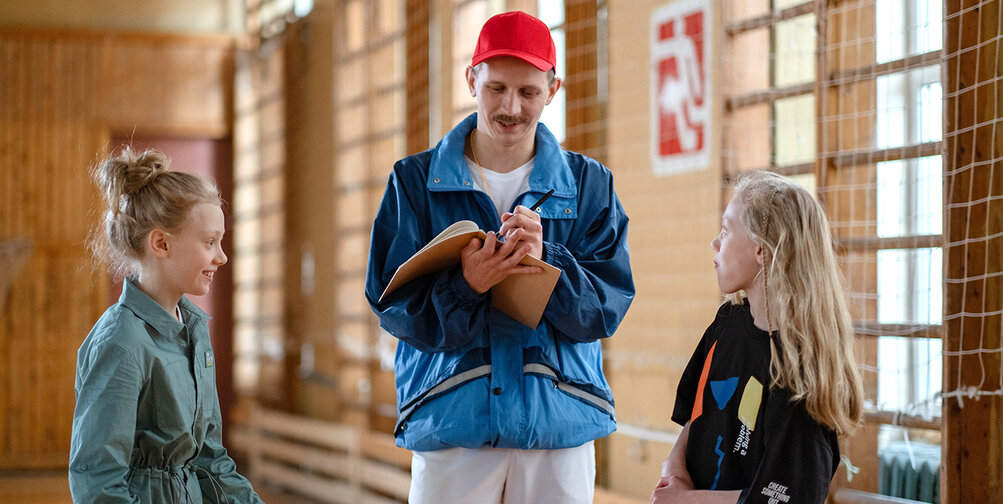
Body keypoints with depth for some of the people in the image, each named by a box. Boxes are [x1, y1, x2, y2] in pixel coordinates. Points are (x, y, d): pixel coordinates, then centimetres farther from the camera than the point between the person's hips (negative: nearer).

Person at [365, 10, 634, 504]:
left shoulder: (589, 184, 9)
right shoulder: (415, 181, 6)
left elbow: (607, 306, -1)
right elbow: (393, 304, -2)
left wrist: (546, 262, -18)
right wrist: (465, 284, -21)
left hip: (559, 422, 1)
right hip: (449, 421, -1)